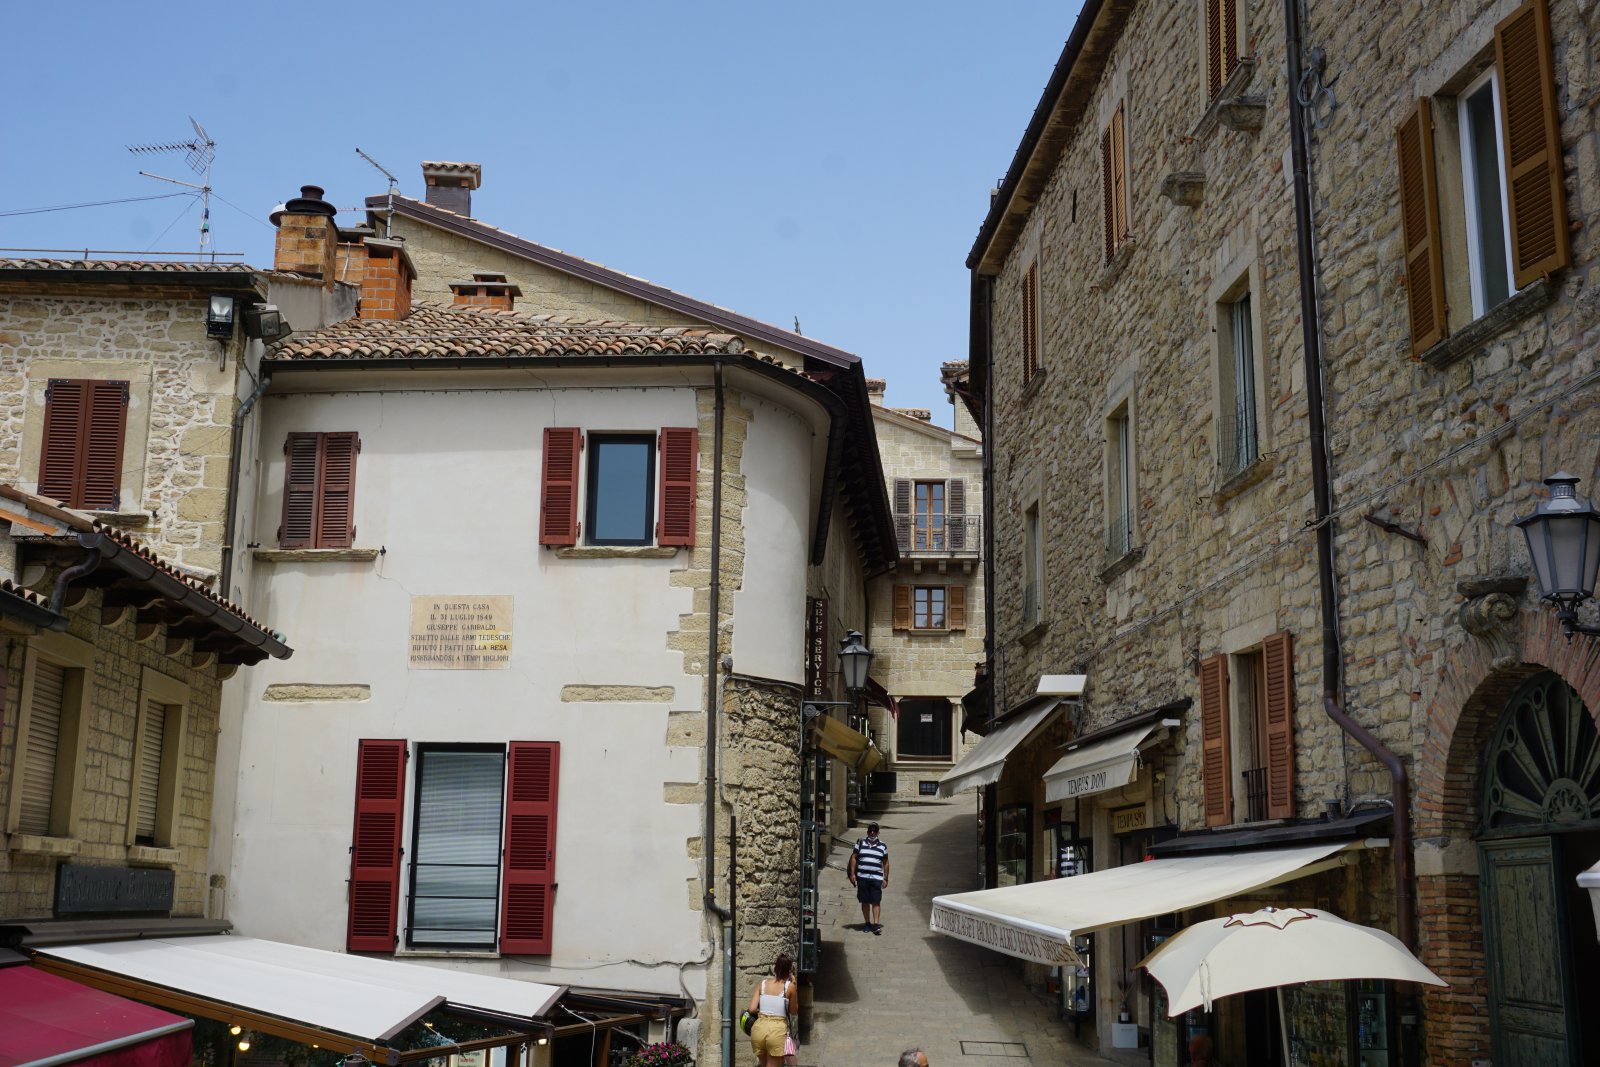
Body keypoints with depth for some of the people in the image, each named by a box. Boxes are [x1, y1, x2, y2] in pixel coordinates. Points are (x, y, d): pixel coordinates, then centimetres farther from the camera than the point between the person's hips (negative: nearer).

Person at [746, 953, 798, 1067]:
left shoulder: (762, 984, 7)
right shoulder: (789, 986, -1)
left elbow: (752, 1009, 1)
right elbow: (794, 1012, 11)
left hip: (759, 1028, 4)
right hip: (777, 1030, -4)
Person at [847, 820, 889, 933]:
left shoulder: (883, 846, 9)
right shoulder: (860, 843, 7)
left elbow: (886, 863, 13)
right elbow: (854, 858, 7)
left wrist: (886, 878, 8)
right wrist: (852, 873, -1)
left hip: (876, 878, -1)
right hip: (862, 877, 1)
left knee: (876, 902, -7)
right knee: (865, 901, 7)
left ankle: (876, 924, -9)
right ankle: (867, 923, 17)